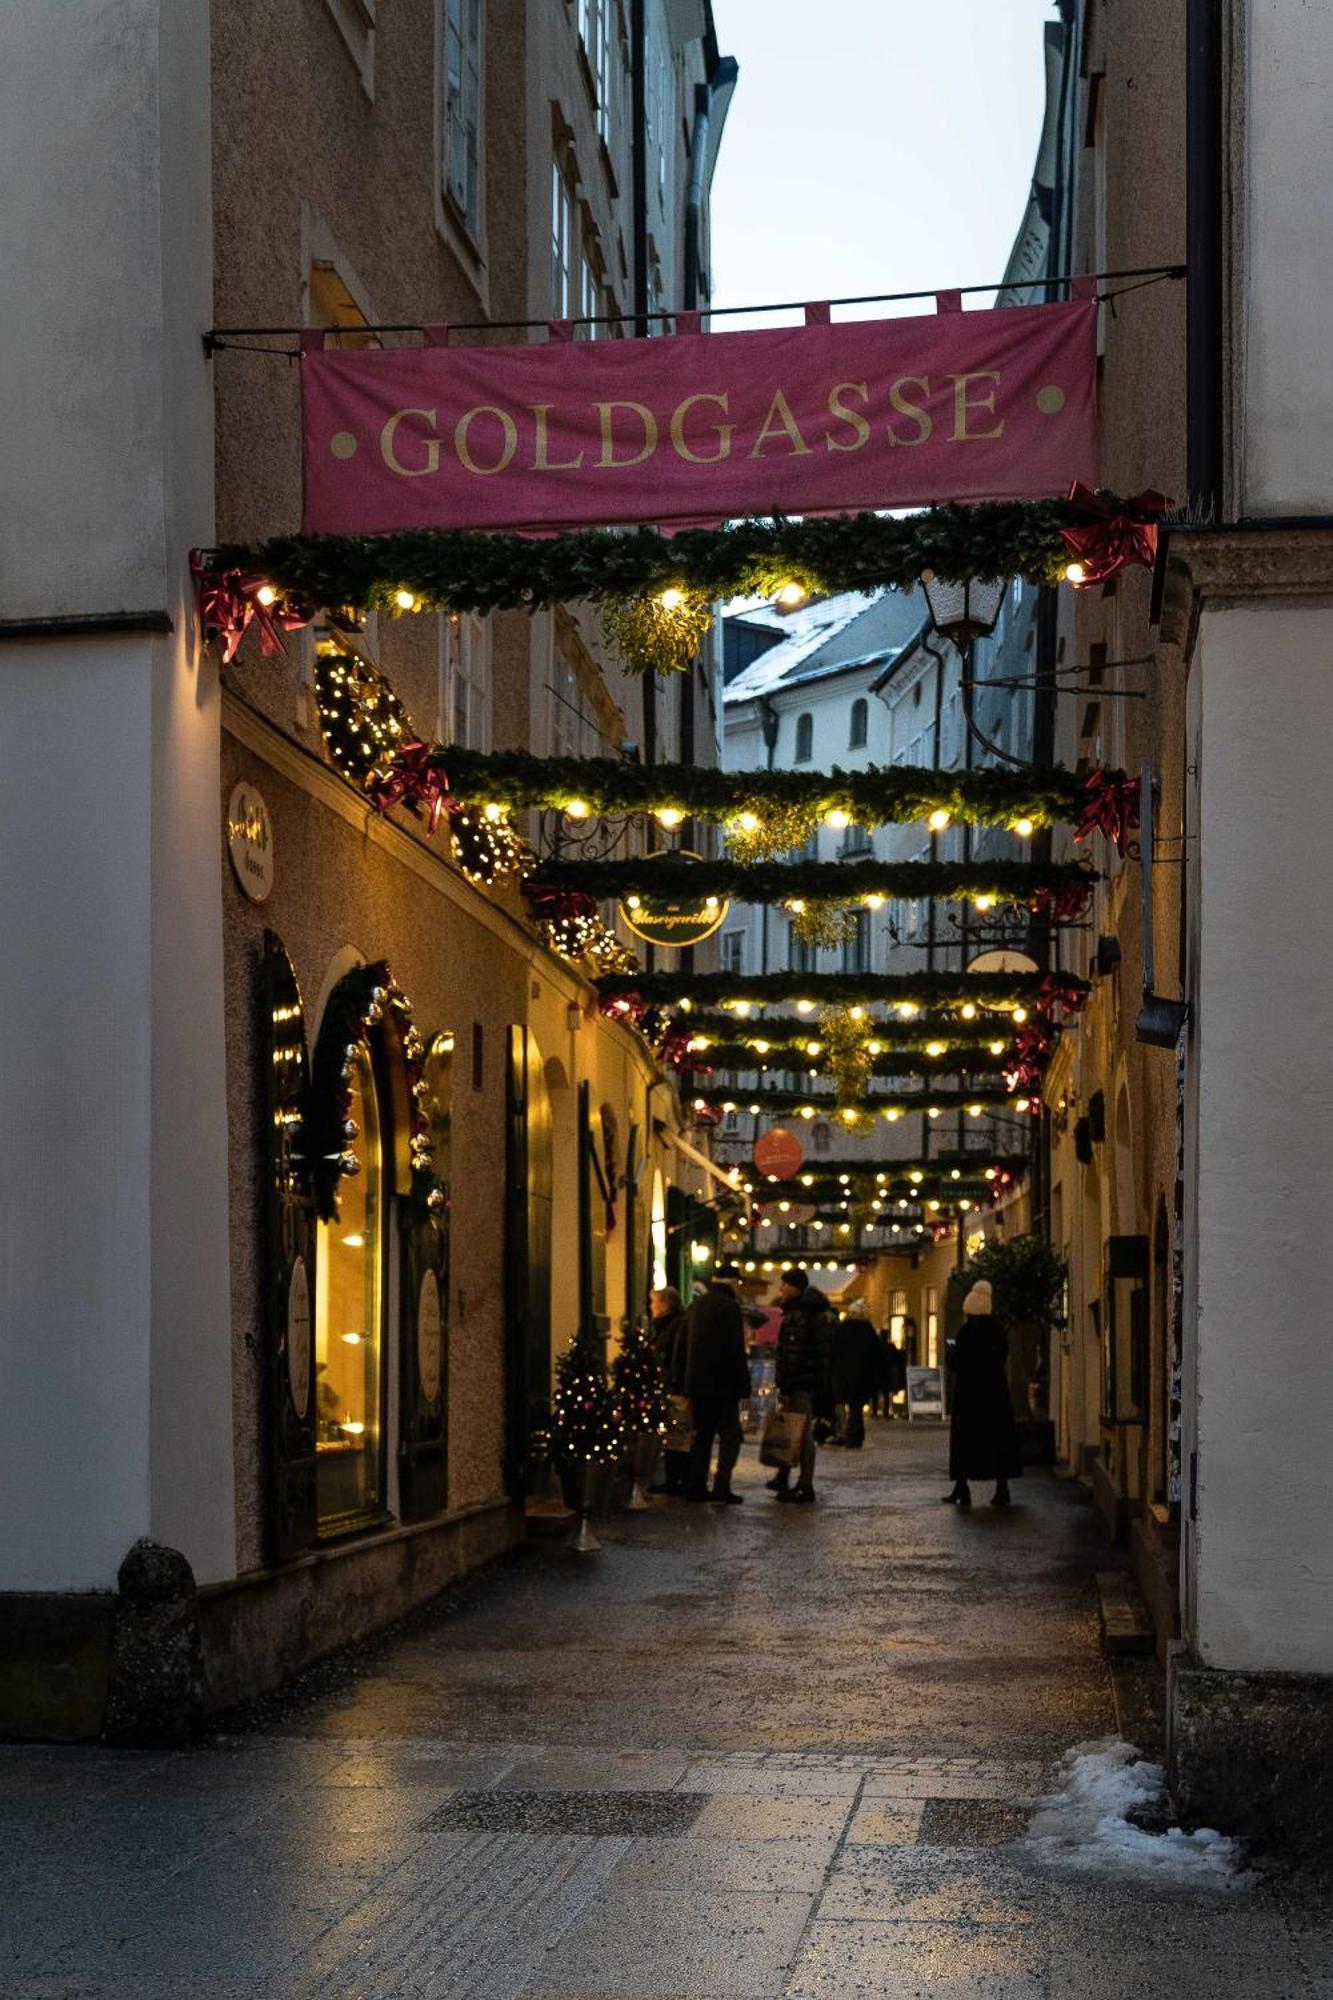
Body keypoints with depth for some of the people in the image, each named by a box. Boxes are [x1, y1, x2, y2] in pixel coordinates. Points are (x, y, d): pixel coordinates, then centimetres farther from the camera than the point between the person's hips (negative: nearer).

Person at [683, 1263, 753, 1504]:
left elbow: (683, 1347, 16)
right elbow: (735, 1351, -17)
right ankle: (722, 1487, -11)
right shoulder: (729, 1307, -12)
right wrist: (742, 1385, -12)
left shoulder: (696, 1306, 13)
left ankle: (695, 1486, 13)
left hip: (696, 1384, 8)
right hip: (722, 1385, -8)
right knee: (730, 1435, -3)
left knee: (702, 1435, 14)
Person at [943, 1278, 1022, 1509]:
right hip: (996, 1389, 4)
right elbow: (1004, 1360, 8)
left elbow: (957, 1363, -12)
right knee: (999, 1436, 7)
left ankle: (962, 1488, 3)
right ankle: (1002, 1489, 3)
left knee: (965, 1438, 4)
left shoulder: (966, 1331, -11)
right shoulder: (998, 1329, 3)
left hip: (969, 1391, -4)